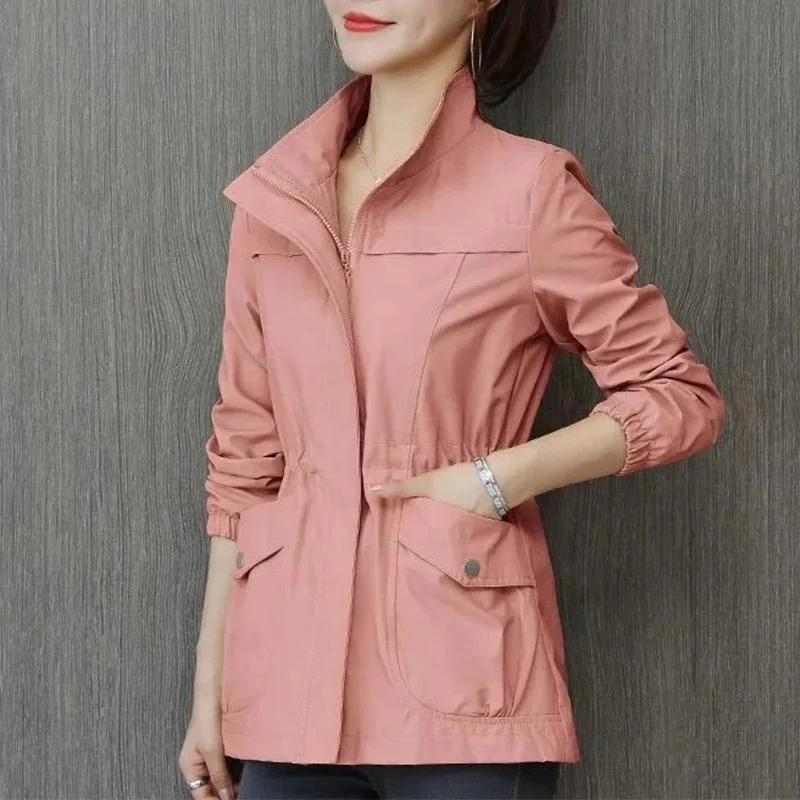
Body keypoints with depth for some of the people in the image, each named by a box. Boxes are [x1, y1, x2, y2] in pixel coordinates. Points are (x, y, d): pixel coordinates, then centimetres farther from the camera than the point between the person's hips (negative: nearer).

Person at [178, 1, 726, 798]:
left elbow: (682, 395, 1)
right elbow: (243, 461, 11)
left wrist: (499, 481, -12)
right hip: (290, 688, 4)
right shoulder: (272, 196, 8)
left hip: (463, 681, -4)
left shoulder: (530, 188, -5)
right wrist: (209, 689, 10)